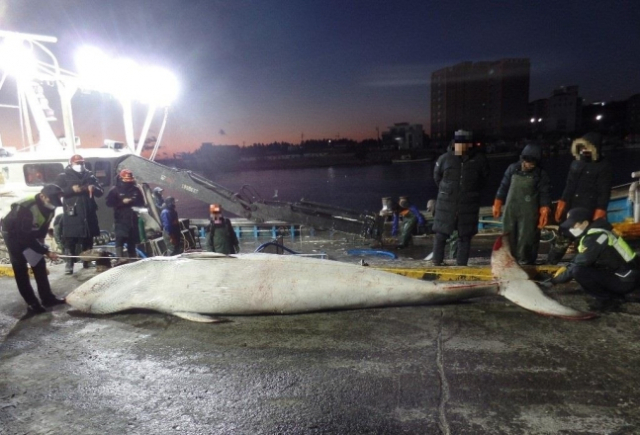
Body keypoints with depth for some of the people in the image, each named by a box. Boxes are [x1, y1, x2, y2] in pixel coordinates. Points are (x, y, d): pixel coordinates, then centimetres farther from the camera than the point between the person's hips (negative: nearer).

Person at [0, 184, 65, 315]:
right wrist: (45, 251, -31)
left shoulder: (49, 207, -16)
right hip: (14, 235, -7)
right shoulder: (26, 208, -38)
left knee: (39, 265, 6)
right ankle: (32, 303, 1)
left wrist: (42, 246, -5)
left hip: (31, 234, 7)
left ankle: (47, 297, 13)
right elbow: (25, 237, -33)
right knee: (21, 270, -4)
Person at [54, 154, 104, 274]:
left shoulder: (90, 176, 17)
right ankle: (69, 264, -3)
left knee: (88, 240, 8)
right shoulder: (63, 177, 7)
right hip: (71, 214, -3)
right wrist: (72, 189, -18)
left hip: (88, 214, 3)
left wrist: (94, 188, -9)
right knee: (70, 240, -7)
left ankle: (87, 262, 18)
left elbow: (100, 192, 13)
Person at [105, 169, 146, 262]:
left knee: (132, 240, 10)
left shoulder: (136, 189, 9)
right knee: (120, 239, -18)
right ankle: (119, 259, -22)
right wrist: (122, 202, -17)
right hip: (120, 219, -3)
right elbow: (109, 203, -6)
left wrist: (132, 201, -8)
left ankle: (132, 259, 21)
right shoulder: (115, 190, 1)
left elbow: (141, 202, 12)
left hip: (133, 219, 3)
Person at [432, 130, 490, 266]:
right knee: (441, 234, 2)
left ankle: (462, 264, 19)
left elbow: (484, 177, 13)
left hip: (468, 204, 1)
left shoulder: (479, 159, -5)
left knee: (465, 236, 8)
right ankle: (437, 262, 15)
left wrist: (472, 191, 14)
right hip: (446, 203, -1)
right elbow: (437, 177, 11)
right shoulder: (444, 158, -6)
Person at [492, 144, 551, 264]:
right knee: (508, 239, 10)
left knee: (526, 240, -4)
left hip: (529, 213, -3)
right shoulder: (512, 169, 3)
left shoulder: (541, 174, -3)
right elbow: (503, 187, 10)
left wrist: (544, 213, -10)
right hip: (510, 211, 3)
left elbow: (545, 195, -3)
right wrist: (497, 205, 10)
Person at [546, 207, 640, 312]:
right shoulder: (593, 233, 8)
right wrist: (565, 269, 2)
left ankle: (606, 300, -6)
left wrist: (556, 279, -10)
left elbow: (578, 265, -20)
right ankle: (614, 295, 13)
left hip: (625, 281, -10)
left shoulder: (594, 237, -22)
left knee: (579, 271, -23)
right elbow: (579, 261, 15)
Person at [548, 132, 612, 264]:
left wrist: (598, 216, -15)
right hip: (571, 210, 5)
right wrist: (561, 206, 11)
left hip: (589, 213, -5)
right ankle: (549, 265, 19)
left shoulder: (604, 166, -7)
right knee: (562, 239, 11)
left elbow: (604, 193, -10)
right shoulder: (576, 162, 9)